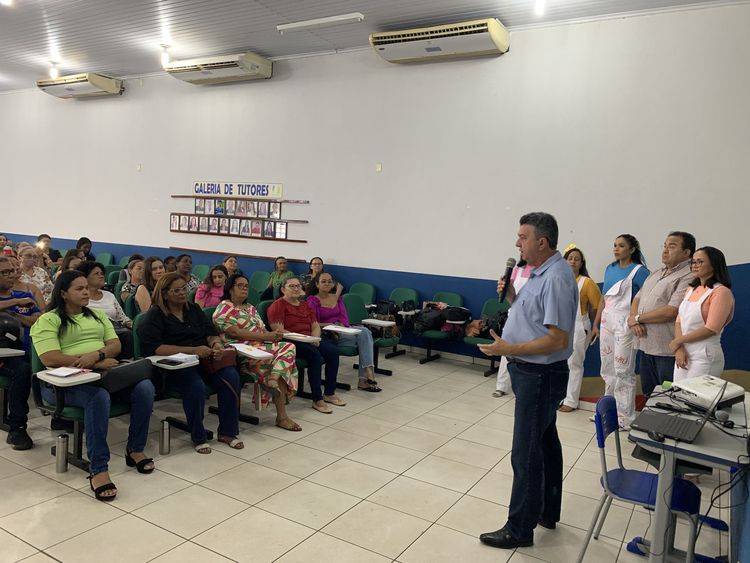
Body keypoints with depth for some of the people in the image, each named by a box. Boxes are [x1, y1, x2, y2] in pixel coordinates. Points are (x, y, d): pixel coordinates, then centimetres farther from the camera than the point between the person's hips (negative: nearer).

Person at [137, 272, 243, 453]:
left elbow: (211, 333, 14)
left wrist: (216, 343, -12)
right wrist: (192, 350, -22)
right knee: (196, 386, -34)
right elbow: (155, 348, -14)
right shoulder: (155, 315, 0)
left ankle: (227, 432, -8)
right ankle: (198, 438, -11)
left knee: (231, 377, -23)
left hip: (205, 358, 5)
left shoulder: (194, 309, 19)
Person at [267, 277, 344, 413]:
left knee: (333, 351, -17)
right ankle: (317, 400, -27)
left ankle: (329, 393, -8)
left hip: (310, 340, 7)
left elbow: (316, 326, 17)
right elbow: (278, 330, -14)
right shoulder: (278, 305, -2)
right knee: (315, 354, -32)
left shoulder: (305, 305, 22)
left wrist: (314, 338, -6)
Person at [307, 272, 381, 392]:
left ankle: (364, 379, -31)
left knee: (365, 331, -27)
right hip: (326, 335, -6)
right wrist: (330, 326, -19)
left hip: (342, 329, 6)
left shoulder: (337, 298, 21)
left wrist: (341, 326, -11)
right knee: (363, 335, -26)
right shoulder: (312, 300, 2)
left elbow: (344, 318, 11)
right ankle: (368, 374, -27)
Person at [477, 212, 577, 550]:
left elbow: (557, 339, -26)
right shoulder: (540, 273, 9)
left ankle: (519, 529, 12)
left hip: (540, 376, -11)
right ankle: (547, 511, 37)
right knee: (545, 442, 21)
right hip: (533, 373, 11)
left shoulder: (555, 279, -23)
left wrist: (509, 349, -25)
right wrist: (513, 298, 3)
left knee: (527, 454, -1)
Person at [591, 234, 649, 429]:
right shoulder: (610, 269, 12)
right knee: (607, 369, 12)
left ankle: (625, 417, 7)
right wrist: (595, 325, 16)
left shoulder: (639, 271, -7)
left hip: (625, 325, -7)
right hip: (607, 323, 7)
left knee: (623, 371, -3)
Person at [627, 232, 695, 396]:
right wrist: (633, 321, -4)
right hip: (645, 346, 8)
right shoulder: (655, 274, 17)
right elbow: (637, 299, 18)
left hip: (667, 351, -8)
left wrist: (637, 318, -9)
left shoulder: (689, 277, -13)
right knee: (648, 395, 17)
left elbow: (671, 312, -21)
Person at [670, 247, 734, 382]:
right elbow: (679, 321, 7)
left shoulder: (721, 292, -10)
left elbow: (711, 329, -16)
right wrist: (679, 349, -8)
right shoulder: (692, 289, 13)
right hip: (683, 353, 7)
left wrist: (678, 341, -8)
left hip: (705, 356, -7)